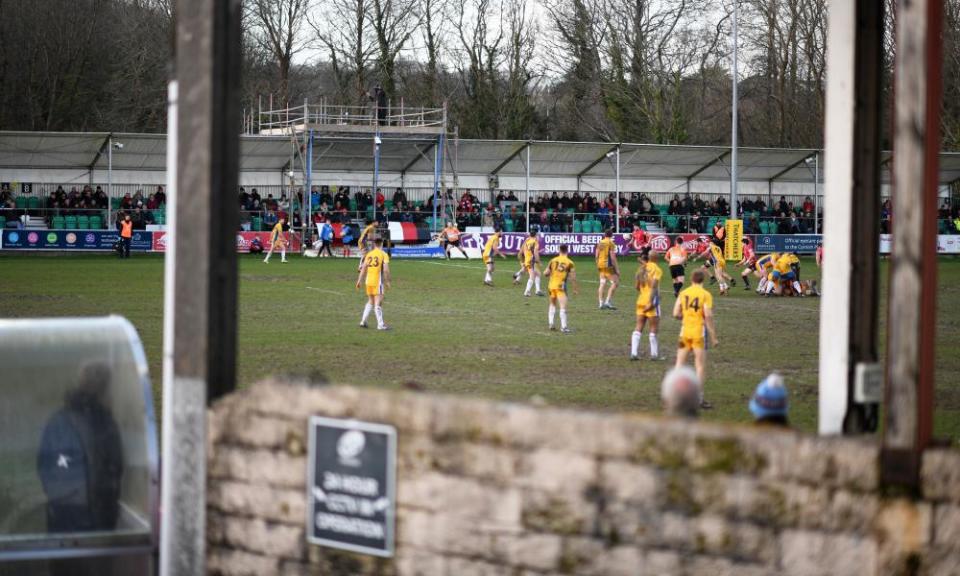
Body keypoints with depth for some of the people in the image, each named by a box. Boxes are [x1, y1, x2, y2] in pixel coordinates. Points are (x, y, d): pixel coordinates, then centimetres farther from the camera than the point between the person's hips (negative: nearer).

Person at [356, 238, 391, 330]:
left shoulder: (369, 254, 9)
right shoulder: (384, 255, -5)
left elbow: (363, 268, 8)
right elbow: (386, 270, -12)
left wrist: (359, 281, 12)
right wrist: (387, 282, -6)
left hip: (368, 281, 5)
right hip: (378, 281, -5)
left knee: (370, 302, 19)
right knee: (378, 303, -4)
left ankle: (363, 321, 18)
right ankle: (380, 324, -4)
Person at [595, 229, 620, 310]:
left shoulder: (600, 243, 9)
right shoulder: (610, 243, -10)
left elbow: (596, 255, 13)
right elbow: (612, 257, -14)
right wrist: (617, 268, -10)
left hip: (600, 265, 7)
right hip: (608, 265, -7)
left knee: (602, 284, 10)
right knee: (615, 282, 0)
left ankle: (601, 303, 8)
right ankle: (608, 301, -8)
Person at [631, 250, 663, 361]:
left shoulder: (641, 268, 11)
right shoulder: (656, 269, -8)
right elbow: (653, 286, -19)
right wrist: (651, 302, -24)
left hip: (641, 301, 6)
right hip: (651, 301, -6)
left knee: (638, 328, 6)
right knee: (654, 329, 1)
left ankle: (634, 353, 0)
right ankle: (654, 354, 3)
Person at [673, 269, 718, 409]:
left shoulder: (683, 293, 3)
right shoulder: (706, 295, -8)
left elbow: (676, 314, 1)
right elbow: (708, 316, -14)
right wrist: (713, 337, -10)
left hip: (685, 331, 3)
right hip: (699, 332, -3)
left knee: (680, 363, 10)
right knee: (701, 365, 4)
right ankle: (699, 398, 2)